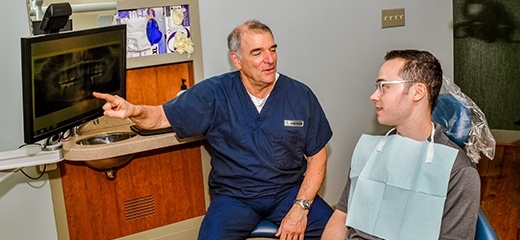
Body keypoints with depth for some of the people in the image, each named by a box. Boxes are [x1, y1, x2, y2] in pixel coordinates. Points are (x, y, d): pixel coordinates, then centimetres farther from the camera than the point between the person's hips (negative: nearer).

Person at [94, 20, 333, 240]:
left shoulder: (300, 95, -5)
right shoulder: (214, 93, -7)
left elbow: (317, 157, 1)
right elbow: (161, 116, -6)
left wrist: (300, 207, -10)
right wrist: (134, 111, -30)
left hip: (289, 191, 1)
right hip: (234, 196, -1)